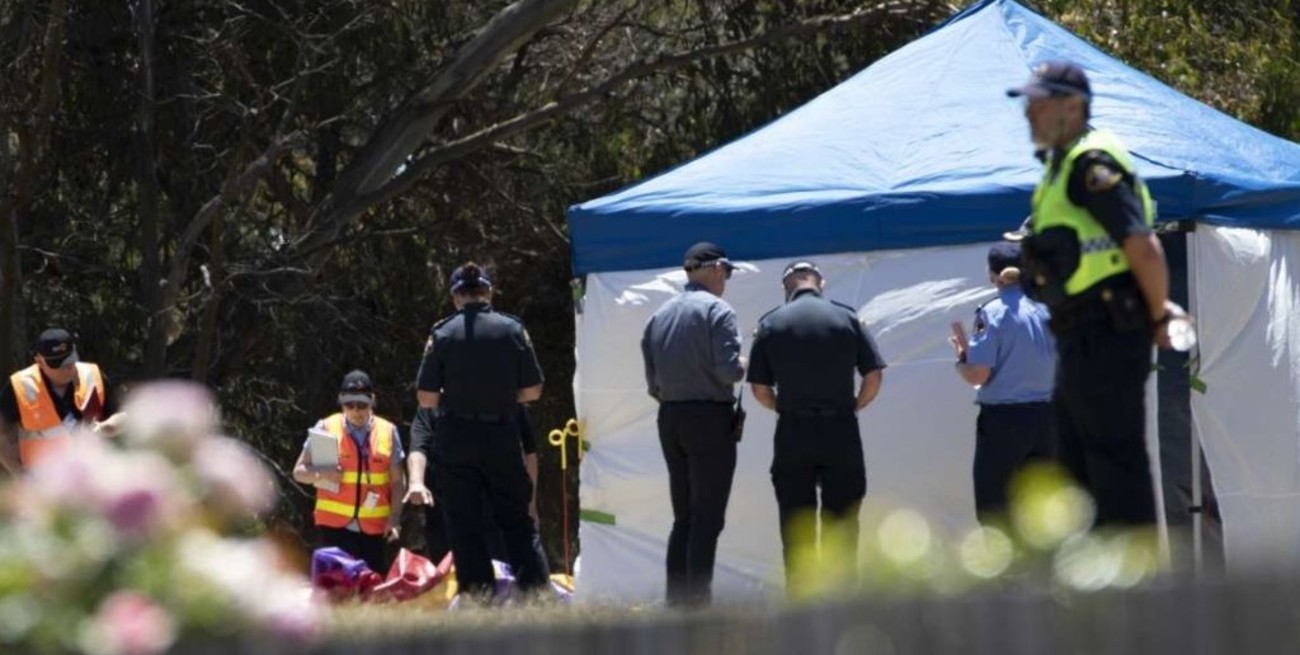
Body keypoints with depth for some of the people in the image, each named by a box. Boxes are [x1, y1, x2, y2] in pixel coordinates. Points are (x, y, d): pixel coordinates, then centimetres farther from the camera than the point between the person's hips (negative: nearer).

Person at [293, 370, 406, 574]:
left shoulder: (388, 432, 7)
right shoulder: (326, 429, 3)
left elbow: (397, 481, 8)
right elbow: (299, 472, 5)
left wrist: (395, 517, -3)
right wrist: (320, 473, -17)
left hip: (375, 526, 2)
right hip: (335, 524, -2)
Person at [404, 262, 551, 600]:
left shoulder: (442, 334, -6)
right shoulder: (513, 330, -3)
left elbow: (426, 398, -6)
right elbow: (533, 390, 1)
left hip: (455, 439, -1)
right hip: (502, 437, 1)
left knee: (463, 522, 5)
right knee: (516, 518, 10)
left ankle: (478, 593, 1)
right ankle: (536, 584, 0)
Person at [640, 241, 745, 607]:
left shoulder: (659, 316, 12)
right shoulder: (716, 310, -8)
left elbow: (652, 384, 12)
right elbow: (728, 369, -17)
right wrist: (745, 367, 3)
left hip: (669, 418, 7)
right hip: (710, 417, -7)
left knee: (683, 518, 13)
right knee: (707, 518, -6)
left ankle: (675, 598, 11)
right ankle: (698, 598, -11)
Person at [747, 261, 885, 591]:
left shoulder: (771, 324, 1)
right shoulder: (847, 319, 1)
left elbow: (759, 389, 1)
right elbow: (874, 378, -1)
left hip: (793, 431, 0)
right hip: (841, 432, 0)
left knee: (796, 525, 6)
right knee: (841, 521, 7)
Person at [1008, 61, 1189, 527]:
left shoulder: (1091, 164, -16)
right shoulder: (1063, 165, 17)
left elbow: (1143, 248, -22)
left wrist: (1158, 317, -10)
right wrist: (1157, 307, 13)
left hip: (1105, 335, -11)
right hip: (1080, 340, 11)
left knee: (1116, 460, -8)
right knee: (1079, 462, 16)